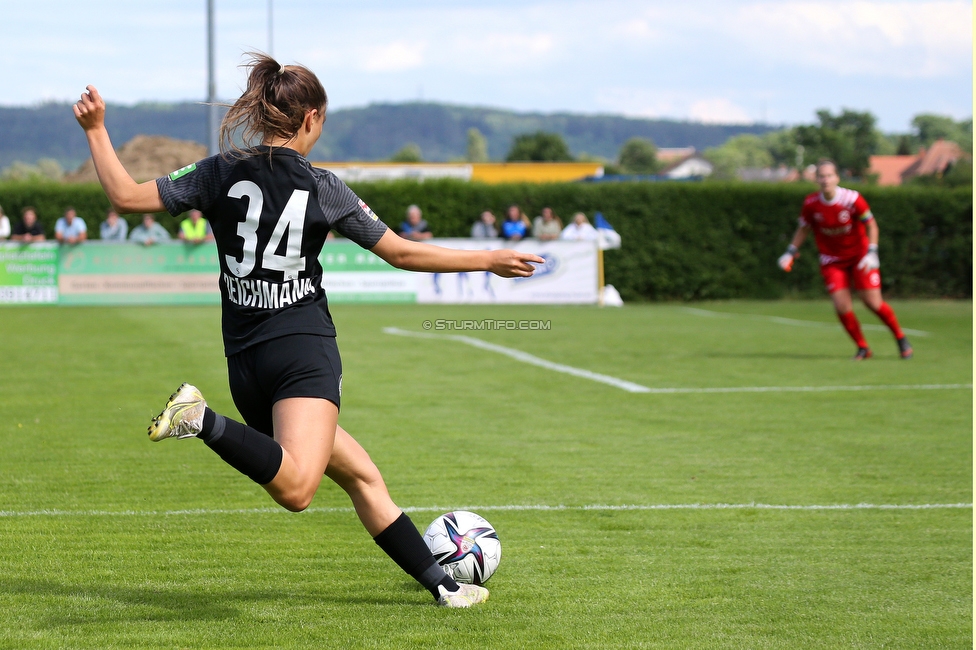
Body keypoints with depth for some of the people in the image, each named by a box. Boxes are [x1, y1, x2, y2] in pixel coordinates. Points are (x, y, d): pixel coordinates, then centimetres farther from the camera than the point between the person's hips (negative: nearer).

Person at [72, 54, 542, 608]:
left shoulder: (221, 173, 5)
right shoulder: (323, 189, 0)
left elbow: (126, 195, 1)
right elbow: (403, 253, 6)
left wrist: (96, 130, 12)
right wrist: (490, 261, 16)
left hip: (245, 365, 6)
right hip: (304, 350, -6)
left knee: (363, 477, 14)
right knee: (296, 488, -28)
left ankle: (442, 583, 15)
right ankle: (203, 421, -41)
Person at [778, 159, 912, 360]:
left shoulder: (852, 199, -20)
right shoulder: (811, 204, -11)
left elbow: (871, 225, -9)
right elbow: (803, 228, 6)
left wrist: (872, 252, -18)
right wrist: (791, 252, 0)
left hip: (859, 256, -2)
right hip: (832, 260, 2)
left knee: (873, 303, -6)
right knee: (842, 307, -10)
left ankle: (901, 338, 18)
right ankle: (862, 348, 10)